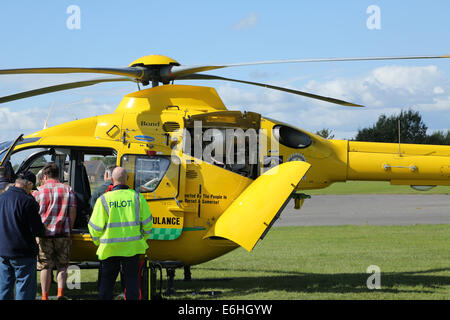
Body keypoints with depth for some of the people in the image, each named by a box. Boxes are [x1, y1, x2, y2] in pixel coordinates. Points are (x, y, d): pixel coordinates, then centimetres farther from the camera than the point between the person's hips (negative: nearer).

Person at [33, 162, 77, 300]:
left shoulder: (38, 191, 2)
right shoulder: (67, 190, 6)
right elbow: (73, 212, 3)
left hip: (44, 234, -1)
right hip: (63, 234, 1)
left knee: (45, 267, 5)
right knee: (62, 266, 10)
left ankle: (44, 297, 7)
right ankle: (60, 294, -3)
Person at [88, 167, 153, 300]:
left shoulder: (104, 199, -6)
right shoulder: (137, 197, -1)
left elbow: (95, 227, -3)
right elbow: (147, 223, 3)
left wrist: (98, 242, 14)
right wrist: (142, 239, 19)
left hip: (110, 248, -1)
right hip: (132, 247, 1)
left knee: (106, 281, 10)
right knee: (131, 279, 8)